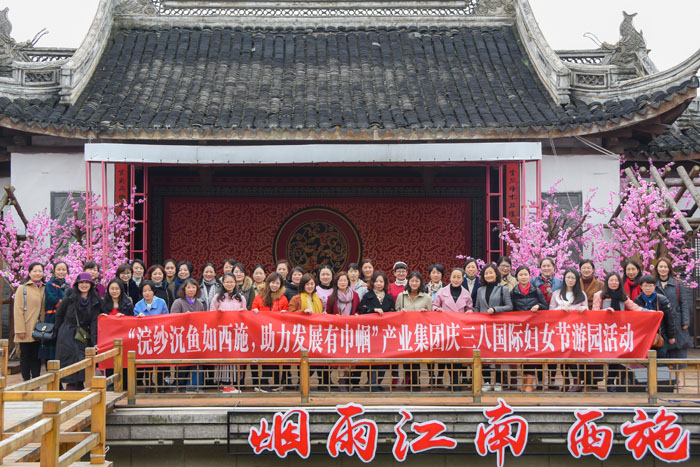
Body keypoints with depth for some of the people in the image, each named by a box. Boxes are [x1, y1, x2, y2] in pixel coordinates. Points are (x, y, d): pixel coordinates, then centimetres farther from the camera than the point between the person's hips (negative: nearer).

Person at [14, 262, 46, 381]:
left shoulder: (45, 289, 12)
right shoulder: (22, 289, -1)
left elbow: (46, 309, 13)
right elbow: (18, 310, -6)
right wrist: (20, 330, -13)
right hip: (26, 330, -4)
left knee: (37, 356, 5)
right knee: (25, 356, 2)